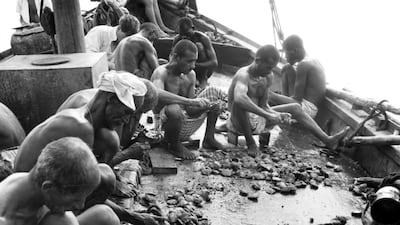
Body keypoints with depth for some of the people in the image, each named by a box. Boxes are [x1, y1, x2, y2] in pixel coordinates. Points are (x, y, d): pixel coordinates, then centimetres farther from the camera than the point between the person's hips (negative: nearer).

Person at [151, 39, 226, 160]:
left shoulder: (190, 75, 3)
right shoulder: (161, 73, -17)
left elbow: (190, 110, 0)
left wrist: (207, 105, -19)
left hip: (187, 123, 7)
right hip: (165, 123, -7)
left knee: (213, 92, 4)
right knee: (173, 109, -41)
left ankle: (209, 139, 8)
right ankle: (174, 145, -12)